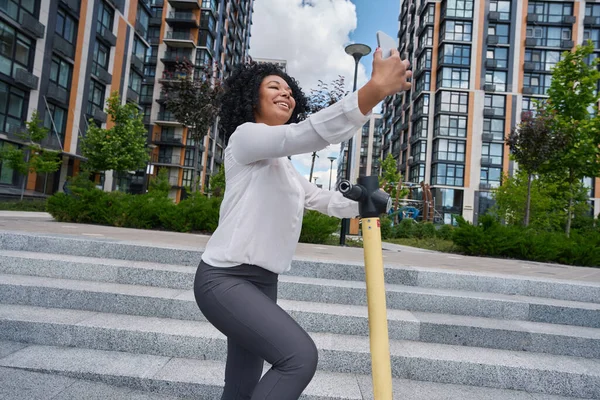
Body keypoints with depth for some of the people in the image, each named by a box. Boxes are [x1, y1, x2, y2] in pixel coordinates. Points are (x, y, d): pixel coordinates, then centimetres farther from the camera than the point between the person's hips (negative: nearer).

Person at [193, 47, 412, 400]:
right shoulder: (245, 136, -7)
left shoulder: (283, 164, 22)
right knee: (300, 356, -22)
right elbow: (308, 134, -25)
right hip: (225, 279, -9)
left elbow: (319, 197, 25)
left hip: (263, 282, 9)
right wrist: (375, 89, -33)